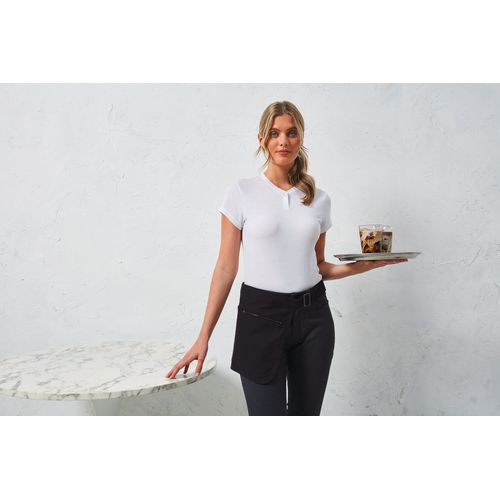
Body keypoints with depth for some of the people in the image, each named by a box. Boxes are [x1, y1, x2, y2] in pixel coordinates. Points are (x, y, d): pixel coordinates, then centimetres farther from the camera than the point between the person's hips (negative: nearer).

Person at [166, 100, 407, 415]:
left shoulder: (319, 199, 7)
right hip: (261, 316, -3)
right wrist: (204, 337, -6)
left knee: (307, 413, 11)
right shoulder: (242, 192, -2)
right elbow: (226, 268, -4)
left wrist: (365, 265, -3)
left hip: (313, 317, 4)